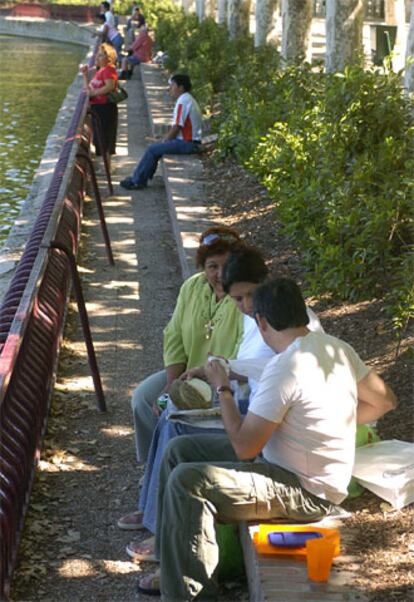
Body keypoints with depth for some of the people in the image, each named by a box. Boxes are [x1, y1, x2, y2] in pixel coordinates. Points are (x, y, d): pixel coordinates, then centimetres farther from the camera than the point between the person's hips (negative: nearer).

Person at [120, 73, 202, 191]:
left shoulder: (182, 101, -16)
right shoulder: (187, 99, 18)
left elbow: (176, 127, -19)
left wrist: (165, 140, -4)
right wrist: (166, 139, 11)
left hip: (187, 144, -10)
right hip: (190, 142, 10)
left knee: (152, 149, -8)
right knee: (156, 147, 15)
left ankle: (137, 181, 0)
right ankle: (143, 177, 15)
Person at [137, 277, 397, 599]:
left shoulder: (284, 367, -26)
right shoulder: (338, 347, 0)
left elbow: (244, 447, -22)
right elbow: (384, 400, 12)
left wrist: (223, 389, -9)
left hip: (306, 492, -10)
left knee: (187, 481, -22)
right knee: (180, 450, 8)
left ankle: (188, 591, -8)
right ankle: (176, 569, 17)